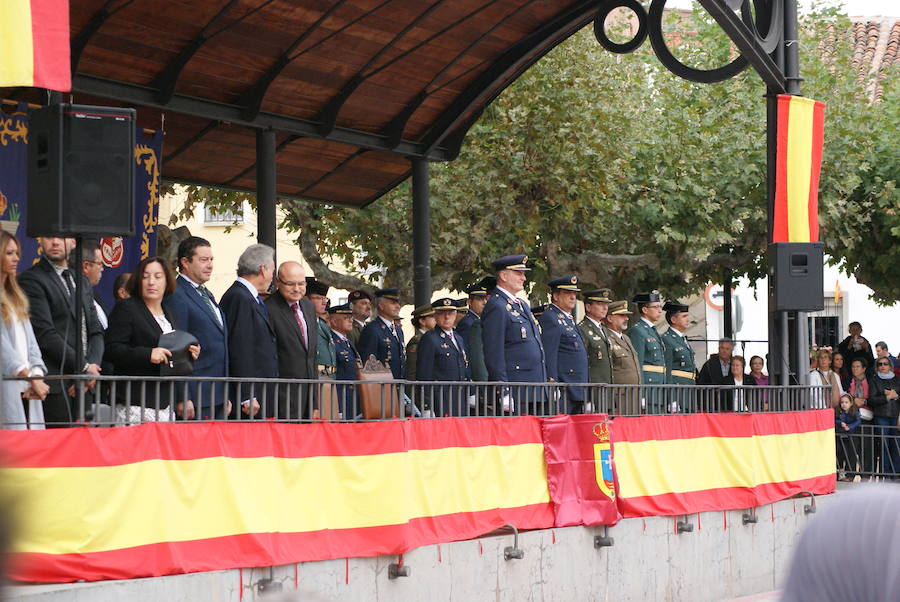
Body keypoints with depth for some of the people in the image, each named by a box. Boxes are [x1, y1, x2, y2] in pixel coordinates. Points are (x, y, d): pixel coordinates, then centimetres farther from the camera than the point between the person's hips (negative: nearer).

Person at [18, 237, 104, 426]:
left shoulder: (82, 282, 21)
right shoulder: (31, 279, -3)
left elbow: (96, 331, 17)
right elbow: (45, 334, -11)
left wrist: (93, 366, -3)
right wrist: (84, 367, -9)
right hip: (54, 387, -7)